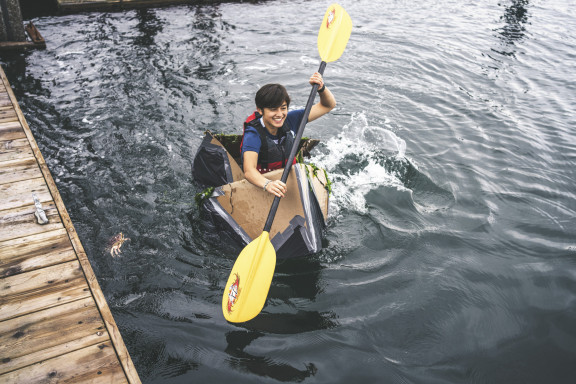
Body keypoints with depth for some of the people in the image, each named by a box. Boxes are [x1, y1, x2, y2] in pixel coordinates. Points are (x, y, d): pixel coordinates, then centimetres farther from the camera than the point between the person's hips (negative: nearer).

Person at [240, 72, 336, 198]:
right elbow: (249, 170, -39)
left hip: (289, 179, 4)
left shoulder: (290, 120, -7)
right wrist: (267, 184, -60)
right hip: (259, 182, -4)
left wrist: (321, 88, -20)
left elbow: (328, 105, 1)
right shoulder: (253, 135, -22)